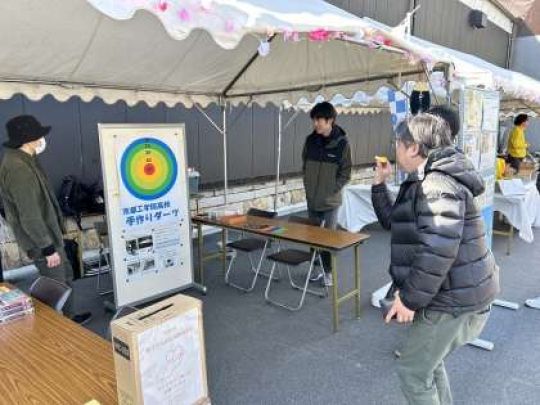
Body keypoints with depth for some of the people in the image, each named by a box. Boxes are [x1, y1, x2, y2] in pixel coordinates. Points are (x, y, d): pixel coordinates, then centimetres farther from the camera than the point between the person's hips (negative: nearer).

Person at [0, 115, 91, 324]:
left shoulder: (21, 159, 5)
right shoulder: (19, 170, -27)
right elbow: (30, 217, -27)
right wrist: (48, 248, -20)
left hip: (49, 234, 10)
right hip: (41, 241, -10)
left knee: (66, 276, 22)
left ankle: (68, 318, 39)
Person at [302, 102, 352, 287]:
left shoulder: (342, 142, -11)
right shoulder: (310, 140, 1)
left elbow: (345, 173, -7)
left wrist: (330, 190, -11)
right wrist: (308, 186, 5)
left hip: (330, 201, -5)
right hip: (311, 199, 5)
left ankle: (329, 271, 19)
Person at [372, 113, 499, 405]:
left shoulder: (437, 183, -21)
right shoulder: (425, 181, 14)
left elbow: (438, 249, -30)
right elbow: (393, 221, 22)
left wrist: (410, 298, -25)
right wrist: (379, 183, 14)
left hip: (453, 298, -10)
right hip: (451, 292, 10)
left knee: (413, 370, 2)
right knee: (428, 361, 24)